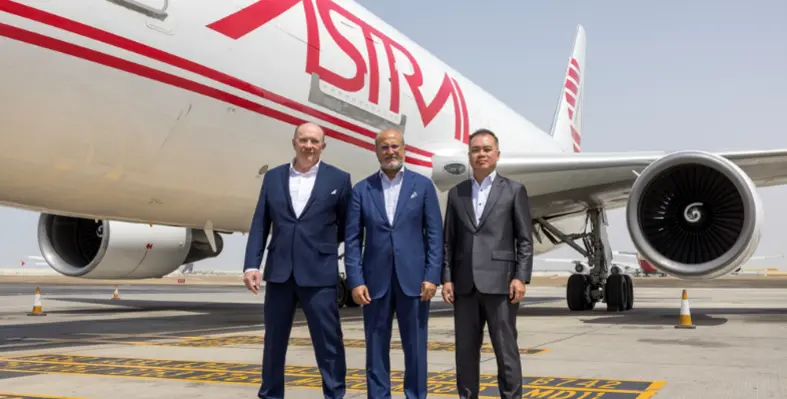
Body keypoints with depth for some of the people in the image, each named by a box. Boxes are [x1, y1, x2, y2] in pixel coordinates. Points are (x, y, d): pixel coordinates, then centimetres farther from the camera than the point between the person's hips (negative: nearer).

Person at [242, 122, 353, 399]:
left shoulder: (338, 179, 0)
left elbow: (347, 227, 6)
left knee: (328, 341, 2)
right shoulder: (273, 177, 8)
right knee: (274, 341, 14)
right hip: (279, 272, 3)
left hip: (319, 273, -3)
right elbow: (259, 225, 5)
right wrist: (252, 265, -2)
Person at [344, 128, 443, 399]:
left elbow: (435, 234, 0)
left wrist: (432, 276, -8)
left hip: (413, 278, -1)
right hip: (375, 280, 1)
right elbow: (352, 239, 2)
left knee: (415, 347, 5)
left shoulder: (423, 185, 4)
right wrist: (355, 281, -6)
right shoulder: (362, 190, 5)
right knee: (376, 348, 7)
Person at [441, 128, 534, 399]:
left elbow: (525, 240, 0)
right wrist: (447, 278, 3)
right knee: (465, 350, 8)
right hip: (465, 284, 3)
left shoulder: (514, 190, 4)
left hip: (499, 282, -3)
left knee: (506, 350, 1)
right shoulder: (456, 193, 13)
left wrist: (521, 277, -8)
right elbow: (449, 241, 11)